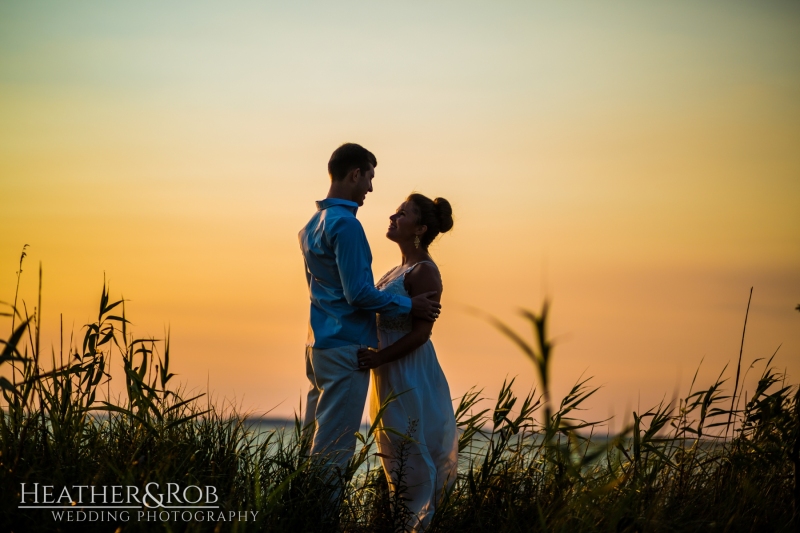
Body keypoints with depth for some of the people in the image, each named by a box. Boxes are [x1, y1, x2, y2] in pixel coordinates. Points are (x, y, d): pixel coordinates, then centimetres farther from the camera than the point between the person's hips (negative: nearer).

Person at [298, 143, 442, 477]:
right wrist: (409, 306, -9)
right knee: (334, 450, -8)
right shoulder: (345, 224, -15)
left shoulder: (313, 225, 15)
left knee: (314, 442, 12)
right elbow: (358, 293, -19)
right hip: (346, 349, -10)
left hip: (319, 345, 10)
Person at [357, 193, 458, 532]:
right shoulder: (400, 269, 12)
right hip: (390, 375, 10)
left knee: (412, 455, -2)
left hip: (410, 376, -10)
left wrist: (379, 358, -23)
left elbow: (421, 332, -20)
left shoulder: (424, 271, -16)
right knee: (394, 453, 15)